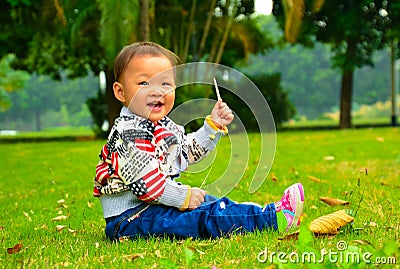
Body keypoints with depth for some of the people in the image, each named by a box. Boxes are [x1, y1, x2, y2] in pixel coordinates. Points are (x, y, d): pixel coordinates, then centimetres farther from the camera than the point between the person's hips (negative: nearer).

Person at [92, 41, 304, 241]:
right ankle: (274, 218, -19)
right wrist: (183, 196, -20)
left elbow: (189, 151, 27)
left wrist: (213, 125, 18)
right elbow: (146, 182, -27)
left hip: (156, 205, 10)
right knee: (204, 217, -18)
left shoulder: (165, 126, 12)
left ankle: (274, 211, 12)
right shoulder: (130, 133, -20)